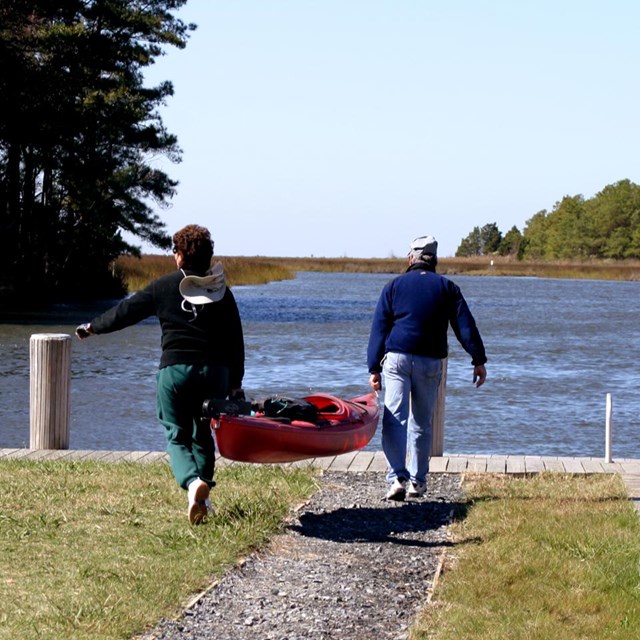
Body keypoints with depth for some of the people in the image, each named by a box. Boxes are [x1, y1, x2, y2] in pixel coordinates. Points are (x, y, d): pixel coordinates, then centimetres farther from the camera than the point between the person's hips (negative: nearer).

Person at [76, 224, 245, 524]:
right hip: (214, 371, 3)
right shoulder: (222, 291, 8)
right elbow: (235, 340, 10)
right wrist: (235, 382, 16)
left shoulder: (164, 286, 0)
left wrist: (93, 327, 25)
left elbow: (126, 311, 9)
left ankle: (192, 482, -26)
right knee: (203, 434, 18)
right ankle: (203, 497, 16)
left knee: (176, 435, 2)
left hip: (174, 370, -3)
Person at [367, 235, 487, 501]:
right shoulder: (447, 288, 10)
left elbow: (379, 328, 5)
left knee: (394, 419, -6)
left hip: (397, 358, -2)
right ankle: (417, 482, 15)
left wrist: (374, 369, 6)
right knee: (422, 424, 12)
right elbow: (465, 325, 3)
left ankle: (398, 477, -21)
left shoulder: (394, 286, 8)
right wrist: (478, 361, 2)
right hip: (430, 362, 2)